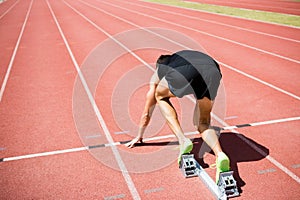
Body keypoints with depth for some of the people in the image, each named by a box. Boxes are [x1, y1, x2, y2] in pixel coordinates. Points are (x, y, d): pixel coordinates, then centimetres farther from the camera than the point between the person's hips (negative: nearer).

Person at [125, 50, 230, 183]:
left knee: (160, 96, 28)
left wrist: (139, 136, 58)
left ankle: (183, 141, 11)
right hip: (213, 70, 4)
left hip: (185, 71, -3)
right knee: (203, 123, 20)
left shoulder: (158, 73, 38)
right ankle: (219, 154, -11)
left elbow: (147, 112, 45)